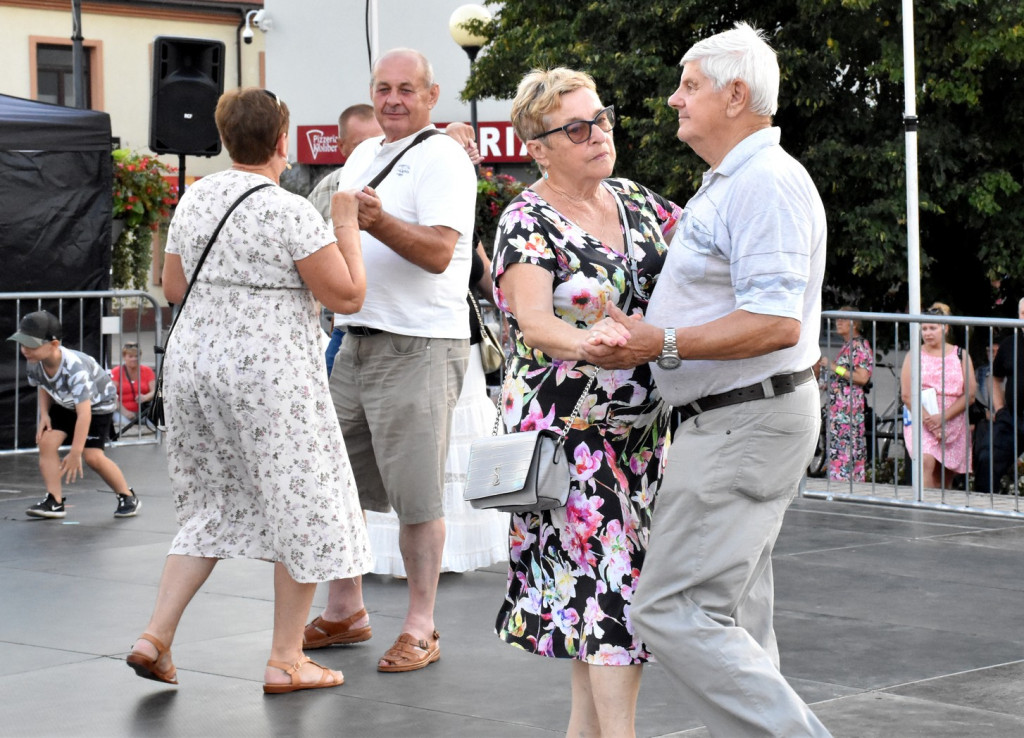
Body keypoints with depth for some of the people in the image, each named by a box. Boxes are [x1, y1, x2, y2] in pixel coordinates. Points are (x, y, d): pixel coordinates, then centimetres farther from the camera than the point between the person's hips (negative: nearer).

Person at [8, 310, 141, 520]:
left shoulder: (74, 367, -42)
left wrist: (75, 453, -41)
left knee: (92, 456, -15)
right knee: (46, 442, -13)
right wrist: (44, 414, -13)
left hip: (97, 403, -6)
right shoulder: (35, 362, -22)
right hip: (65, 404, 6)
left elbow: (84, 412, -41)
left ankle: (128, 498, 6)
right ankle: (54, 502, -11)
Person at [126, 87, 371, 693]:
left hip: (194, 363, 7)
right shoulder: (291, 213, -15)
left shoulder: (195, 199, 6)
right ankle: (286, 660, 11)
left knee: (216, 504, 18)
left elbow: (174, 288, 14)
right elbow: (348, 296, -11)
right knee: (302, 506, 7)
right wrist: (347, 226, 0)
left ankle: (156, 636, 9)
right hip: (268, 375, -7)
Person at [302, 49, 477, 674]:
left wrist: (379, 222, -35)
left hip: (418, 347, -8)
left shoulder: (443, 159, -8)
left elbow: (439, 252, -21)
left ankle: (420, 628, 5)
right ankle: (346, 612, 25)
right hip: (356, 341, 8)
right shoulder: (364, 155, 17)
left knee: (417, 496, -4)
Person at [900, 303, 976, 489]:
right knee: (926, 462, -26)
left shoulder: (960, 356, 9)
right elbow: (907, 394, -1)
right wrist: (927, 419, -14)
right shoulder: (914, 356, 7)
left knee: (945, 480, 3)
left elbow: (970, 392, 1)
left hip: (954, 423, 2)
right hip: (921, 423, -2)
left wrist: (943, 417, -11)